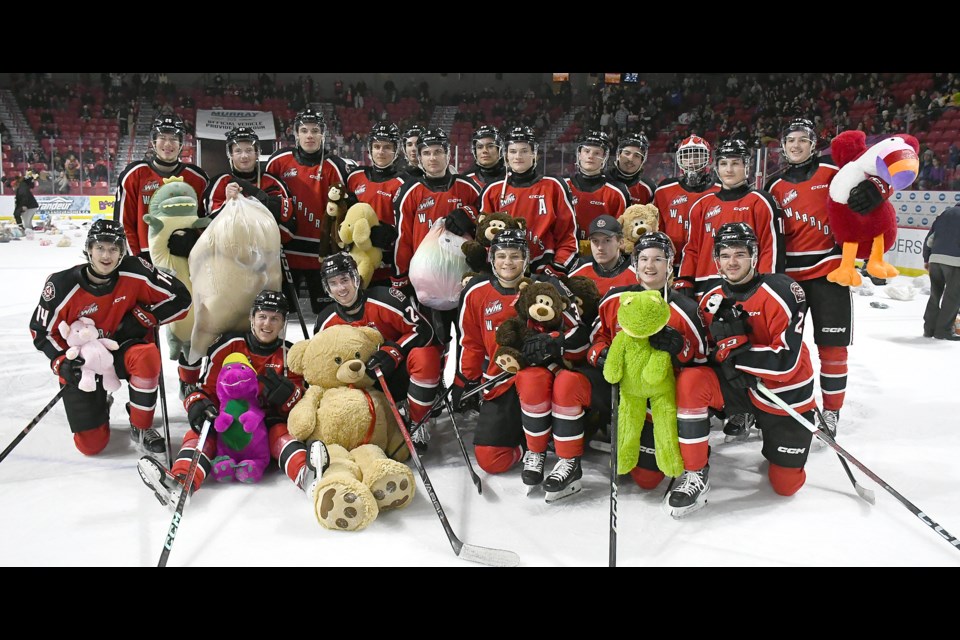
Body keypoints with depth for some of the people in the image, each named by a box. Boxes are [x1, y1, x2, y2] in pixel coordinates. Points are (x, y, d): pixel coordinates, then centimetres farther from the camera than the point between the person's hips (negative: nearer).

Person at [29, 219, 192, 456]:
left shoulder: (134, 272, -18)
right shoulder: (63, 285, -17)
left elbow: (179, 298, -13)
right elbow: (41, 330, -4)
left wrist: (141, 317, -18)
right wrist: (62, 362, -19)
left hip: (121, 348, 0)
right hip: (81, 361, 0)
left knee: (147, 355, -40)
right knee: (91, 444, -7)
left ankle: (140, 427, -16)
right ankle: (98, 406, 32)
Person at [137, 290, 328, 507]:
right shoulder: (229, 345, 3)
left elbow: (297, 405, 4)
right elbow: (207, 387, 6)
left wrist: (284, 392, -20)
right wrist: (198, 403, -18)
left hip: (268, 423, -1)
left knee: (281, 432, -34)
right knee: (198, 433, -28)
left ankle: (307, 475, -66)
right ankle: (180, 483, -58)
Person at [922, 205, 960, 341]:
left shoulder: (946, 213, 19)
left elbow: (929, 238, 17)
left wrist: (926, 259, 23)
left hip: (935, 258, 6)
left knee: (935, 294, 13)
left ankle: (929, 329, 13)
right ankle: (943, 330, 2)